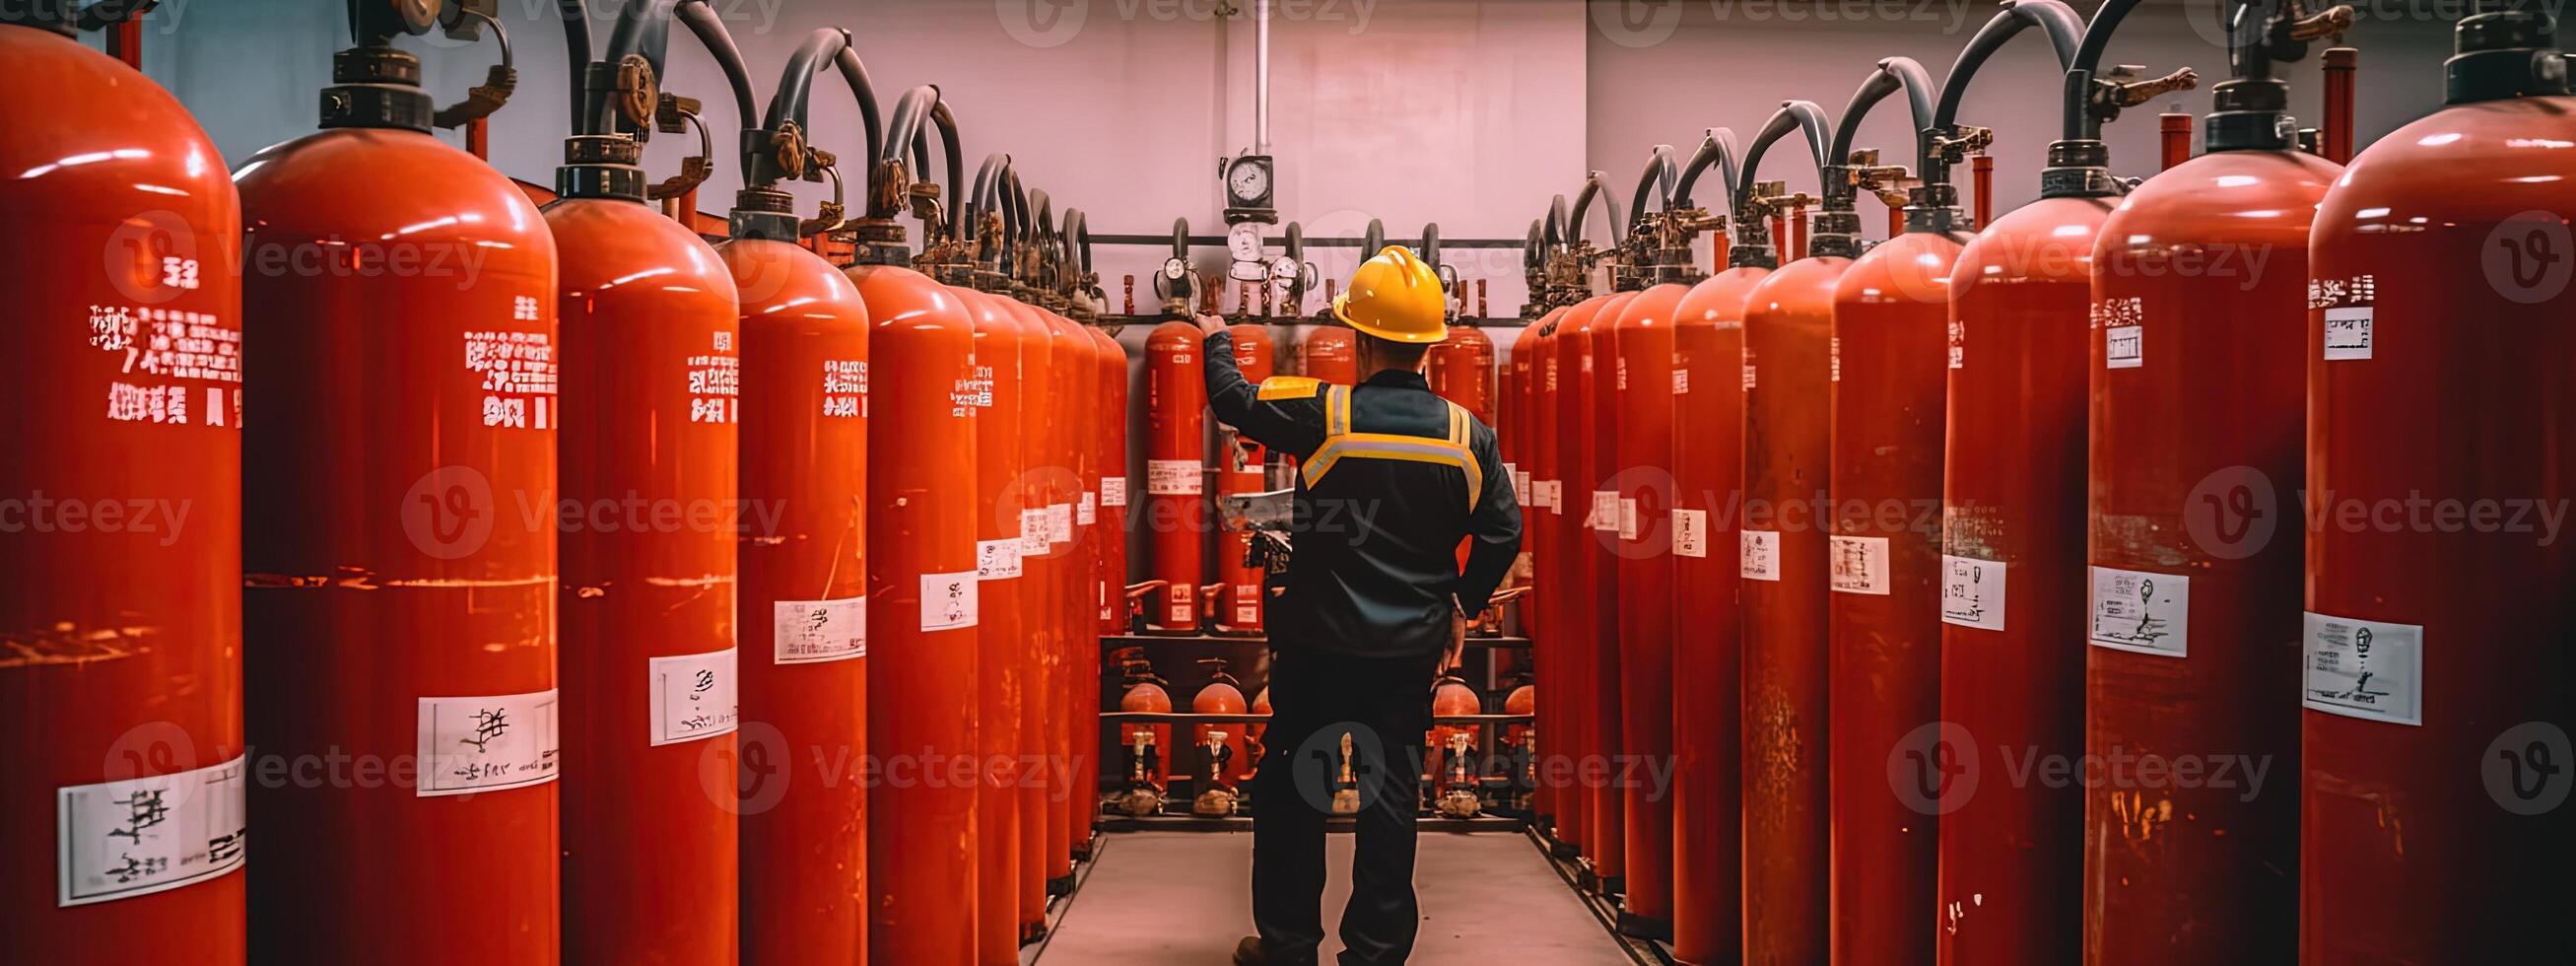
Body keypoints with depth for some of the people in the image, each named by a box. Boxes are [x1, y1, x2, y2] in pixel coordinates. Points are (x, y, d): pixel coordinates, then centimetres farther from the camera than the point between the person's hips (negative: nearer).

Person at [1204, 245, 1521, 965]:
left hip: (1320, 642, -2)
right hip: (1412, 649, 2)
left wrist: (1218, 340, 21)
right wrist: (1462, 606, 15)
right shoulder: (1466, 434, -4)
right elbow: (1502, 534, 1)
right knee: (1391, 797, 11)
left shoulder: (1322, 414, -13)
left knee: (1291, 792, 12)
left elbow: (1232, 398, 1)